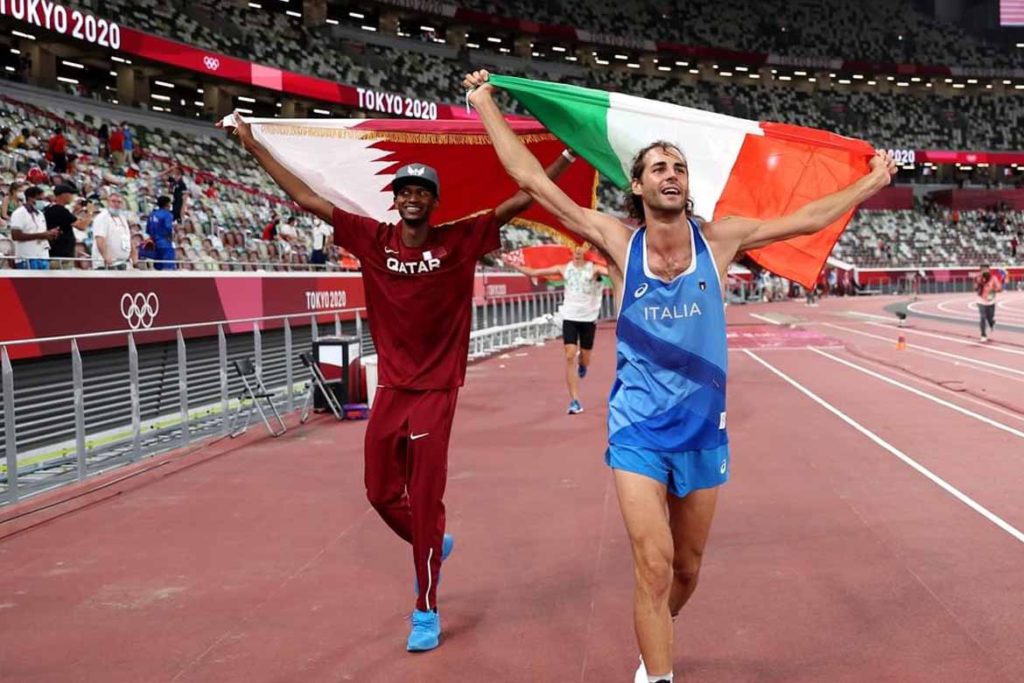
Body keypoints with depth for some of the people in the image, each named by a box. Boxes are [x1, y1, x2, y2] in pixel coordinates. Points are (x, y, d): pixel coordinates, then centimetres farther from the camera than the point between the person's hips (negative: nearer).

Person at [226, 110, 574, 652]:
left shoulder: (459, 240, -5)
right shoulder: (372, 239, 0)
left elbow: (519, 201, -5)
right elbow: (307, 199, 2)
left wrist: (567, 156, -10)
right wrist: (254, 147, 2)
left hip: (436, 390, -3)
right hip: (390, 388, 3)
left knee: (425, 500, -1)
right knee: (381, 492, 12)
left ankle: (426, 610, 12)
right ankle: (432, 545, 43)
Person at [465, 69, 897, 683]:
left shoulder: (718, 239, -3)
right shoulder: (619, 242, -7)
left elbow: (808, 219, 7)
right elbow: (533, 180, -7)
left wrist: (871, 184, 13)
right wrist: (485, 104, -5)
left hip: (703, 429, 2)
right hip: (638, 429, -2)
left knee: (687, 567, 16)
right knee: (654, 564, -12)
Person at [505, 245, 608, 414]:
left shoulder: (594, 268, -6)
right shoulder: (564, 269, 3)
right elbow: (534, 272, 6)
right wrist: (513, 265, 3)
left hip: (588, 318, -1)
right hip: (570, 317, 1)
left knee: (584, 358, 8)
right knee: (570, 357, -10)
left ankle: (581, 366, 49)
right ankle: (575, 400, -8)